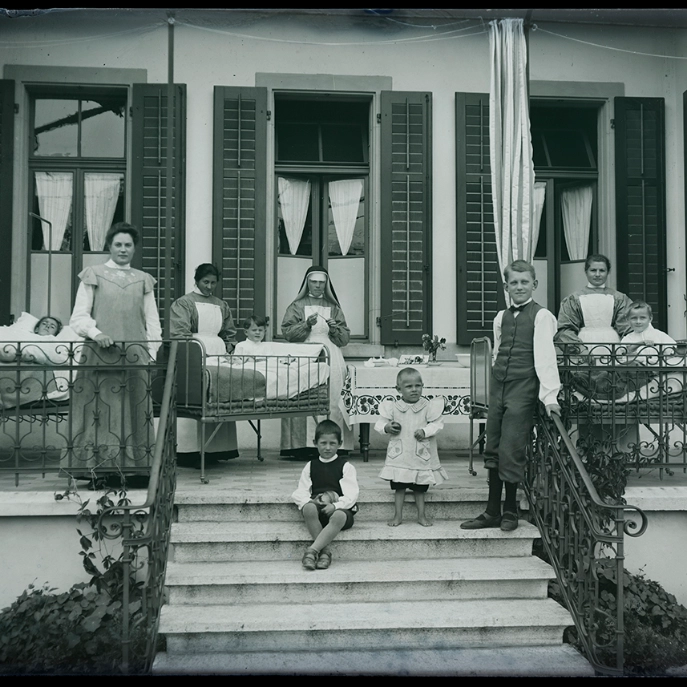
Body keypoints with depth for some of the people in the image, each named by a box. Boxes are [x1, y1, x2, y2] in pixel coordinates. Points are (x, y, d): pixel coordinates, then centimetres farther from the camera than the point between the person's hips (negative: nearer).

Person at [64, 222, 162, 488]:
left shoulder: (144, 280, 16)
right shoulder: (93, 275, 9)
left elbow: (152, 322, 14)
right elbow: (78, 317, 3)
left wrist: (152, 352, 2)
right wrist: (96, 333, -15)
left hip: (135, 356, 2)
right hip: (99, 355, -2)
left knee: (134, 411, 1)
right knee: (99, 411, -5)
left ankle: (131, 467, 5)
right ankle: (96, 469, -1)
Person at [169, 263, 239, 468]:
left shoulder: (222, 306, 18)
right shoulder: (184, 303, 2)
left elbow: (230, 334, 22)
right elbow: (179, 334, -8)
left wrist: (226, 351, 6)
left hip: (218, 357, 5)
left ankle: (213, 450, 6)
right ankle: (188, 452, -7)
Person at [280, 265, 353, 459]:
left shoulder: (334, 307, 18)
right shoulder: (297, 306, 13)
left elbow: (345, 338, 13)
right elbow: (287, 332, 1)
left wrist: (335, 329, -6)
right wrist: (306, 324, -11)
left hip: (331, 358, 2)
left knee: (332, 399, -6)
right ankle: (303, 446, -11)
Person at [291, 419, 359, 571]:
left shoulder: (346, 466, 7)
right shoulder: (310, 466, 16)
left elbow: (351, 494, -4)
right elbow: (300, 492, 10)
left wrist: (335, 505, -22)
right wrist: (309, 501, -14)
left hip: (340, 508, -2)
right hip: (317, 508, 2)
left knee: (339, 517, -39)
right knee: (309, 509, -35)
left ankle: (312, 550, -42)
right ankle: (324, 550, -32)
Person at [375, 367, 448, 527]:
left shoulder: (428, 406, -5)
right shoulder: (393, 407, -3)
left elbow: (437, 423, -6)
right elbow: (380, 423, 3)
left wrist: (425, 431, -21)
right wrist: (386, 427, -18)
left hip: (421, 455, 0)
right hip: (400, 455, 1)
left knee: (420, 488, 11)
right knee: (399, 487, 8)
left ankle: (421, 515, 24)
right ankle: (398, 515, 18)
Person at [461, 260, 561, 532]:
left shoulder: (541, 316, -5)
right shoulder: (501, 317, 14)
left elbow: (545, 356, -13)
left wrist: (550, 395, -19)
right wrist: (496, 381, 15)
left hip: (523, 390, -6)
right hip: (497, 388, 6)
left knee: (511, 453, -4)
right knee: (493, 451, 9)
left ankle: (510, 512, 13)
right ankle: (492, 512, 18)